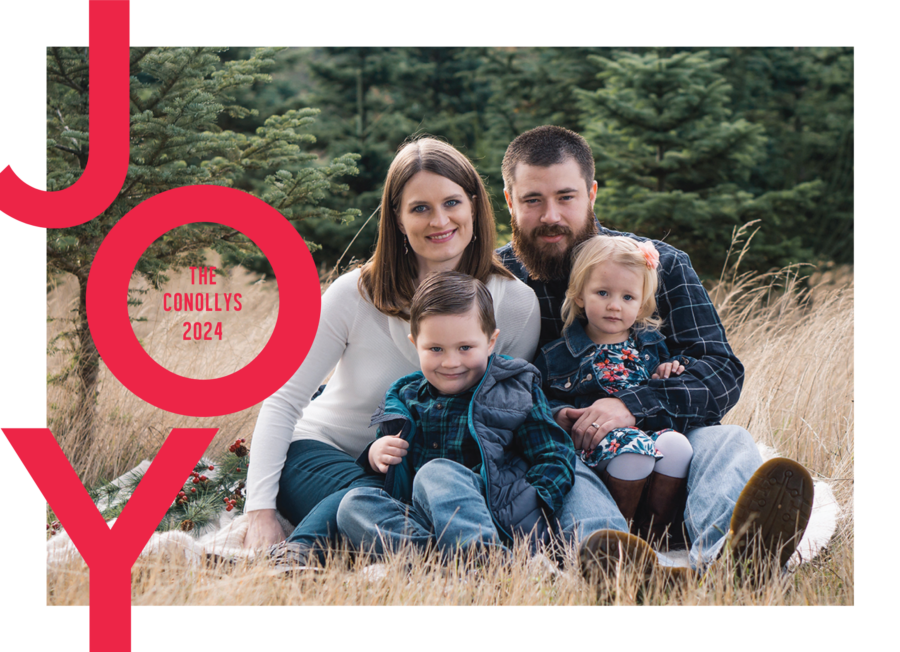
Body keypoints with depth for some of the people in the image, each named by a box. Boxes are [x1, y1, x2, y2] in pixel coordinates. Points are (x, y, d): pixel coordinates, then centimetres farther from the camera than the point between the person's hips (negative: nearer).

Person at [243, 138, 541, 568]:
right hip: (322, 451, -2)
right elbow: (282, 399, -11)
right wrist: (261, 510, -22)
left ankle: (301, 546, -26)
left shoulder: (516, 305, -10)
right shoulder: (357, 294, -14)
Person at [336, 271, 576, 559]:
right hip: (421, 520, 4)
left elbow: (555, 456, 6)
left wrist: (531, 510, -12)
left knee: (436, 473, -31)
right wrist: (375, 455, 7)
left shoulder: (517, 391, 12)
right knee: (354, 504, -21)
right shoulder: (404, 397, 22)